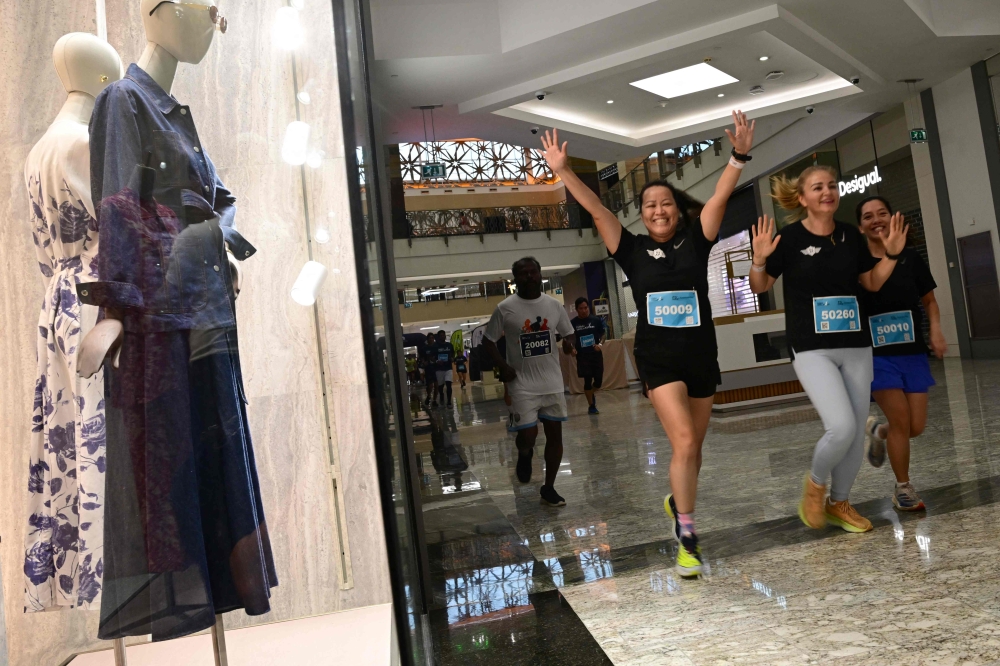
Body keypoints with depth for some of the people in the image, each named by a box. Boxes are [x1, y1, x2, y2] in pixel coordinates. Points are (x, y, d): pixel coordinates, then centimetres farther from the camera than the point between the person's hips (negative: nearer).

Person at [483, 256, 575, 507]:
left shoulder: (554, 305, 2)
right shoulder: (505, 308, -7)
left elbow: (568, 333, 14)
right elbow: (488, 341, 0)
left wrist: (568, 342, -11)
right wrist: (503, 366, -15)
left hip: (553, 382, 3)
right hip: (523, 384, -3)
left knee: (555, 434, 7)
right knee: (527, 435, -10)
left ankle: (548, 488, 23)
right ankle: (524, 454, 29)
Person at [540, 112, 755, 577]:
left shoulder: (695, 240, 3)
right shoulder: (633, 249, 0)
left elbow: (720, 197, -6)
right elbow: (595, 209, -5)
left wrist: (739, 156, -19)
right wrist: (563, 171, -11)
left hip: (701, 356, 3)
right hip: (658, 359, -2)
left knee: (693, 446, 14)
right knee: (684, 443, -15)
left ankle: (678, 502, 43)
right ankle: (687, 538, -2)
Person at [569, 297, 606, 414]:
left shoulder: (596, 320, 2)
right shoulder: (573, 323, -2)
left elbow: (603, 335, 9)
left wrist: (600, 344, -10)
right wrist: (572, 348, -14)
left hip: (596, 354, 2)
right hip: (582, 356, -2)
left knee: (598, 380, 3)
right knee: (587, 380, -1)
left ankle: (592, 395, 36)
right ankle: (591, 406, 13)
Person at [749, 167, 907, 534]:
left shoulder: (851, 235, 6)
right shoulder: (789, 237, -8)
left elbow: (872, 283, 16)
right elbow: (760, 287, -3)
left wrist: (891, 255, 1)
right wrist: (759, 260, -21)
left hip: (856, 346, 5)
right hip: (812, 348, -5)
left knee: (857, 432, 9)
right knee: (841, 427, -18)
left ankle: (839, 503, 30)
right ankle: (815, 483, 13)